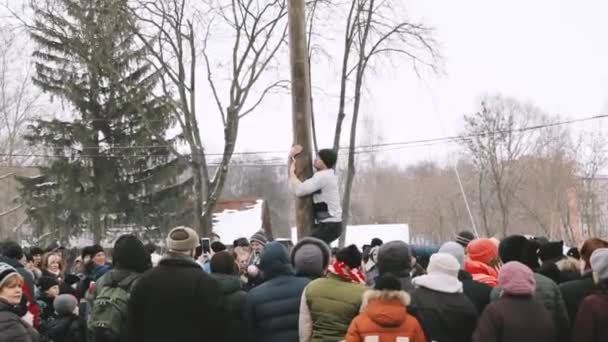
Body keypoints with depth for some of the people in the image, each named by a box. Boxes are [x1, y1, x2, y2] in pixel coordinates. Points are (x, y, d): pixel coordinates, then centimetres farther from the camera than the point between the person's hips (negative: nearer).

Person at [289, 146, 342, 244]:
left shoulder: (323, 176, -15)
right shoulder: (327, 174, 16)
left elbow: (299, 190, -22)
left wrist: (292, 171, -7)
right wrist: (291, 158, 4)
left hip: (329, 226, -11)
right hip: (327, 224, 11)